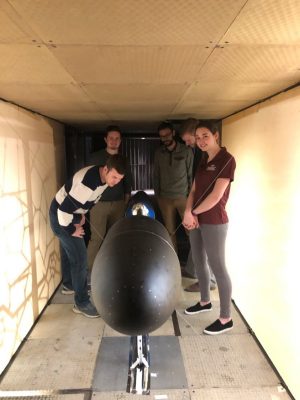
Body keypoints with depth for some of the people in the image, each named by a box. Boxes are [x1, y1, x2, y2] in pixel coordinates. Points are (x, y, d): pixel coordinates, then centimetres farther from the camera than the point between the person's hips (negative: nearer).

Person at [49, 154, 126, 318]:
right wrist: (71, 230, -20)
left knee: (69, 250, 25)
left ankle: (68, 284, 46)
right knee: (80, 257, -8)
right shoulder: (88, 183, -36)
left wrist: (82, 215, 6)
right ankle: (82, 302, 5)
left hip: (70, 214, 9)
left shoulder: (103, 176, -6)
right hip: (60, 216, -9)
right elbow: (64, 209, -34)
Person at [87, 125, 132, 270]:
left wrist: (126, 202, 10)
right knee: (96, 237, -6)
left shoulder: (124, 160, 10)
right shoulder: (96, 157, 0)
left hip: (118, 204, 3)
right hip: (99, 203, -3)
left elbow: (127, 183, 15)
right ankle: (90, 268, 5)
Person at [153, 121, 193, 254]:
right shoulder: (158, 153, 6)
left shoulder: (186, 151, -2)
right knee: (170, 232, 5)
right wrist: (157, 195, 8)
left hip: (183, 197, -2)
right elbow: (156, 175, 11)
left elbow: (191, 174, 0)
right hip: (165, 198, 2)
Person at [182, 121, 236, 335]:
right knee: (199, 262, 18)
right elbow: (194, 190, 9)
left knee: (218, 267, -1)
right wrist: (188, 212, -9)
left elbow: (216, 196, -19)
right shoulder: (204, 161, 12)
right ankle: (205, 301, 38)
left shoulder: (226, 159, -13)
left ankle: (226, 318, 13)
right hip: (197, 220, 8)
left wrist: (193, 213, -9)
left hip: (214, 222, -8)